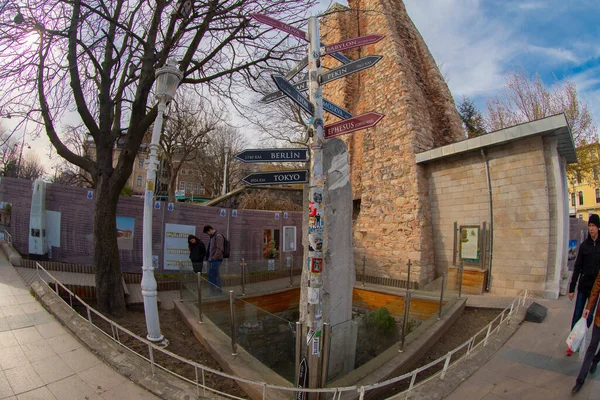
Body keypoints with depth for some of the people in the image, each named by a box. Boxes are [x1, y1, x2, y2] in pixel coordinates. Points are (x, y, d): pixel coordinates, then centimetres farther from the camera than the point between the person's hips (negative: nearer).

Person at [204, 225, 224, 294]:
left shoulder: (218, 236, -12)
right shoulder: (212, 237, 16)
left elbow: (220, 249, -18)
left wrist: (214, 258, -16)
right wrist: (209, 258, 13)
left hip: (216, 260, -9)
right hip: (212, 260, 9)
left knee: (211, 275, -7)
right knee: (216, 276, 11)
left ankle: (213, 291, 1)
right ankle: (217, 291, 17)